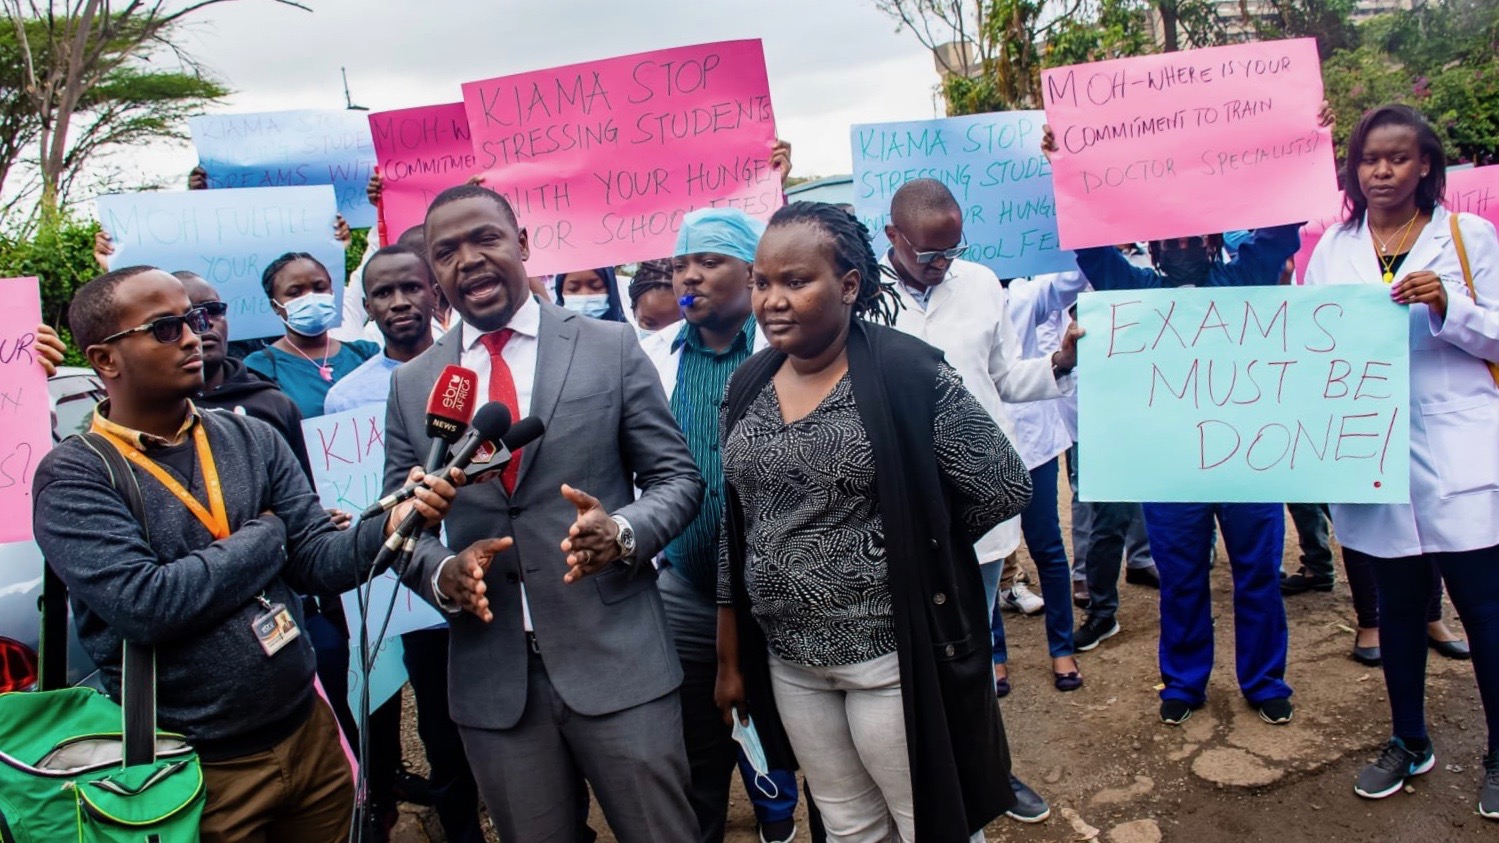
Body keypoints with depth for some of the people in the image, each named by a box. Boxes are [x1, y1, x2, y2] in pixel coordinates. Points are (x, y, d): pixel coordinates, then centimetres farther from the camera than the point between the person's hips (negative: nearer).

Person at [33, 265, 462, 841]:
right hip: (198, 772, -4)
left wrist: (391, 523, -24)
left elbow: (317, 559, -4)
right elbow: (145, 605, -23)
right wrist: (263, 536, -11)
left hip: (309, 734, 5)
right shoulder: (73, 476, -11)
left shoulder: (252, 438, 2)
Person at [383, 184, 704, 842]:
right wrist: (439, 573, -11)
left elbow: (677, 477, 0)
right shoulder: (411, 384, 6)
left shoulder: (612, 347, -2)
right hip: (491, 675, 3)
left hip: (617, 660, -2)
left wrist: (624, 532, -20)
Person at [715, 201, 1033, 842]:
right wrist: (731, 660, 11)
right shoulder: (748, 385, 3)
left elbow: (1004, 489, -12)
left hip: (893, 654, -5)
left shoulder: (909, 373, -14)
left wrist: (909, 543, -2)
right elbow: (737, 531, 9)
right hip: (787, 661, 5)